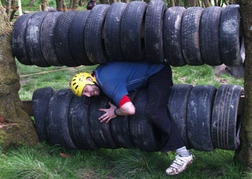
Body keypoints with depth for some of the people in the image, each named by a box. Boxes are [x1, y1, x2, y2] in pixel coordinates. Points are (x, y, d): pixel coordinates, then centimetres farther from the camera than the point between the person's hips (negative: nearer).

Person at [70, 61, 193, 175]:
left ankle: (183, 154, -25)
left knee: (154, 111, -24)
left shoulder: (109, 83, -28)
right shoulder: (99, 72, 3)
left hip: (159, 72, -11)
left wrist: (115, 112, -14)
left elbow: (130, 110, -37)